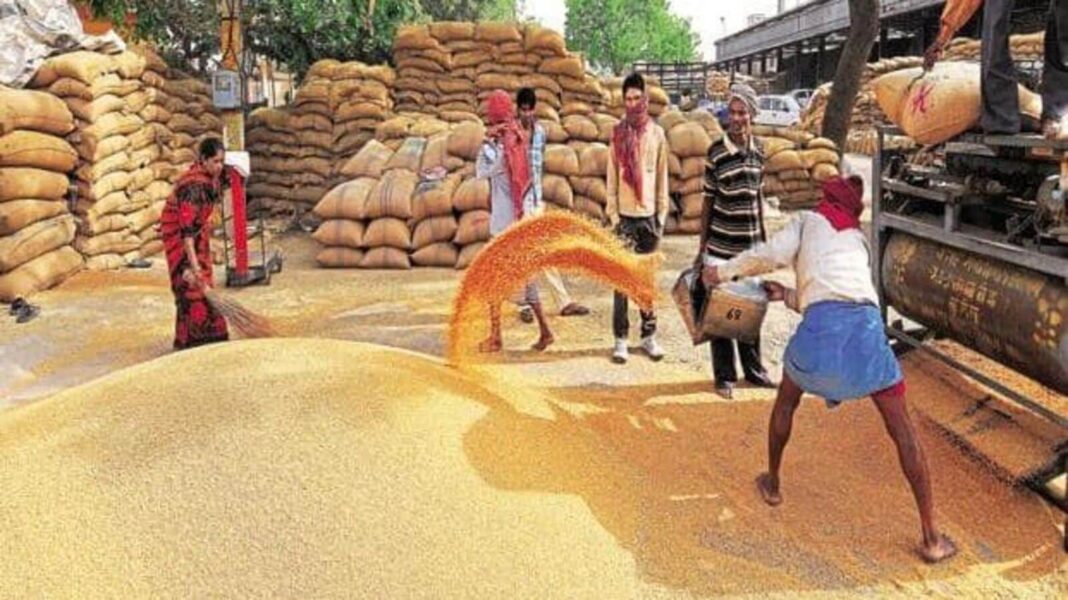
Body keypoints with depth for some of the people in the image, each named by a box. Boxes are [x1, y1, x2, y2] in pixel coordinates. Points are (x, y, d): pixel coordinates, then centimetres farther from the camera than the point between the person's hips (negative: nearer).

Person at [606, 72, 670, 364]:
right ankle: (621, 338, 8)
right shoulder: (618, 133, -1)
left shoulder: (657, 134, 3)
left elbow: (662, 177, 6)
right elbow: (611, 178, 0)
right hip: (625, 216, -1)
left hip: (649, 215, 1)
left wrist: (662, 215, 2)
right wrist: (613, 215, -6)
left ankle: (649, 335, 18)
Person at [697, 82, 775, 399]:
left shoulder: (758, 150, 3)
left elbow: (758, 196, 12)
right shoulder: (716, 151, -8)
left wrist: (764, 238, 14)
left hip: (751, 244, 4)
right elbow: (708, 200, -4)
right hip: (721, 245, -4)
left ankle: (753, 368, 31)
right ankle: (725, 376, 17)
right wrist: (702, 248, -4)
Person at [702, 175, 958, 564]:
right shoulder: (857, 240, 35)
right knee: (902, 431, 10)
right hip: (866, 322, 3)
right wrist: (787, 295, 37)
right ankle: (931, 538, 9)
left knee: (786, 400, 27)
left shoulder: (808, 221, 23)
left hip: (821, 325, -2)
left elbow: (772, 254, 6)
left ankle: (772, 483, 42)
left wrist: (724, 272, 16)